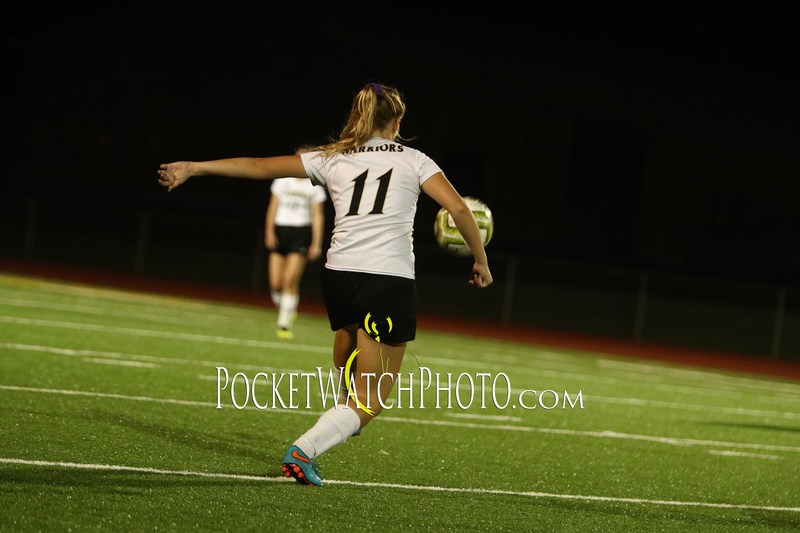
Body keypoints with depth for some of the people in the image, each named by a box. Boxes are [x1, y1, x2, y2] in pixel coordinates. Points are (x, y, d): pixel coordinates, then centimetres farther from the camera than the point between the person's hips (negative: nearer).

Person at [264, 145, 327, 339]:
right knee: (275, 283, -4)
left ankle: (284, 324, -10)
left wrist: (316, 243, -3)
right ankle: (286, 311, 23)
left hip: (301, 232, -2)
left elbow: (318, 216, 4)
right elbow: (272, 207, 8)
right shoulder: (282, 181, 10)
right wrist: (269, 232, -4)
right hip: (280, 230, 2)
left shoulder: (314, 186, 5)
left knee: (290, 280, -15)